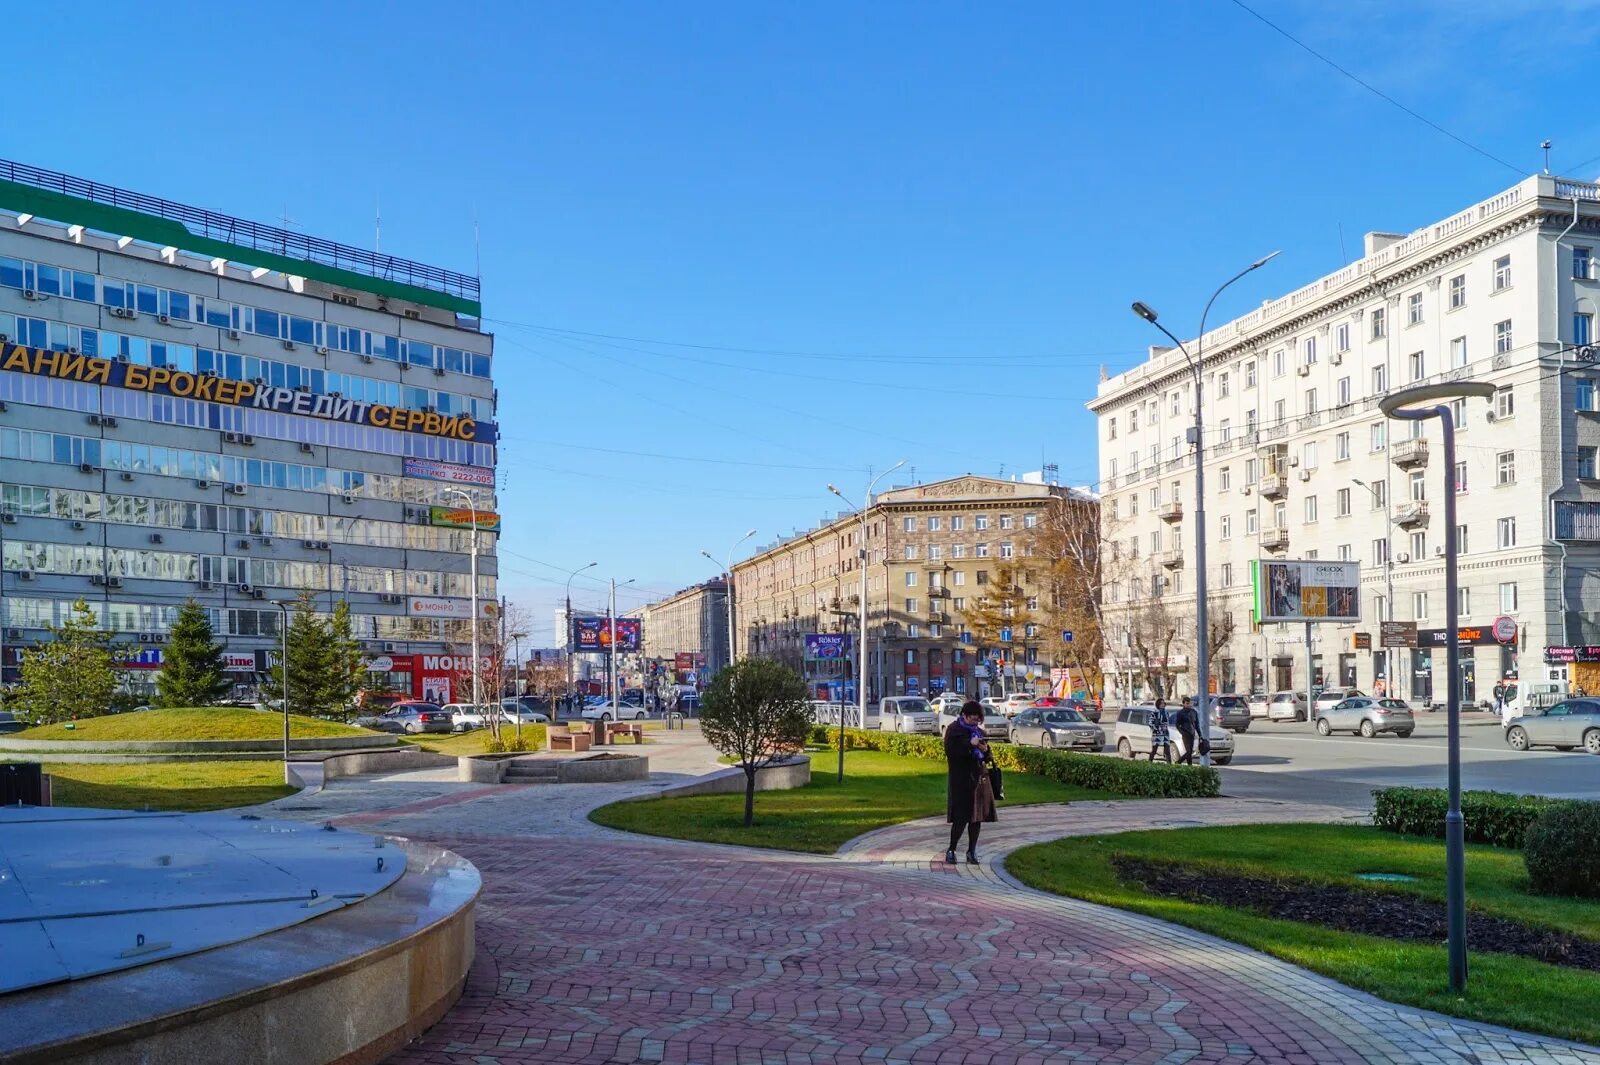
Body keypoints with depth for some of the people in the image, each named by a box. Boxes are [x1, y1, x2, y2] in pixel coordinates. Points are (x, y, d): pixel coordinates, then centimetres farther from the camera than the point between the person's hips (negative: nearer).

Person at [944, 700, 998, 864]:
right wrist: (970, 744, -22)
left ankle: (972, 852, 14)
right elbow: (951, 752, -15)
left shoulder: (981, 732, 13)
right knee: (961, 818, -7)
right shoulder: (953, 730, -3)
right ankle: (951, 850, 7)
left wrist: (985, 751, -8)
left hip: (979, 778, 6)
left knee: (977, 817, 5)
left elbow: (988, 758, 15)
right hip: (961, 780, -5)